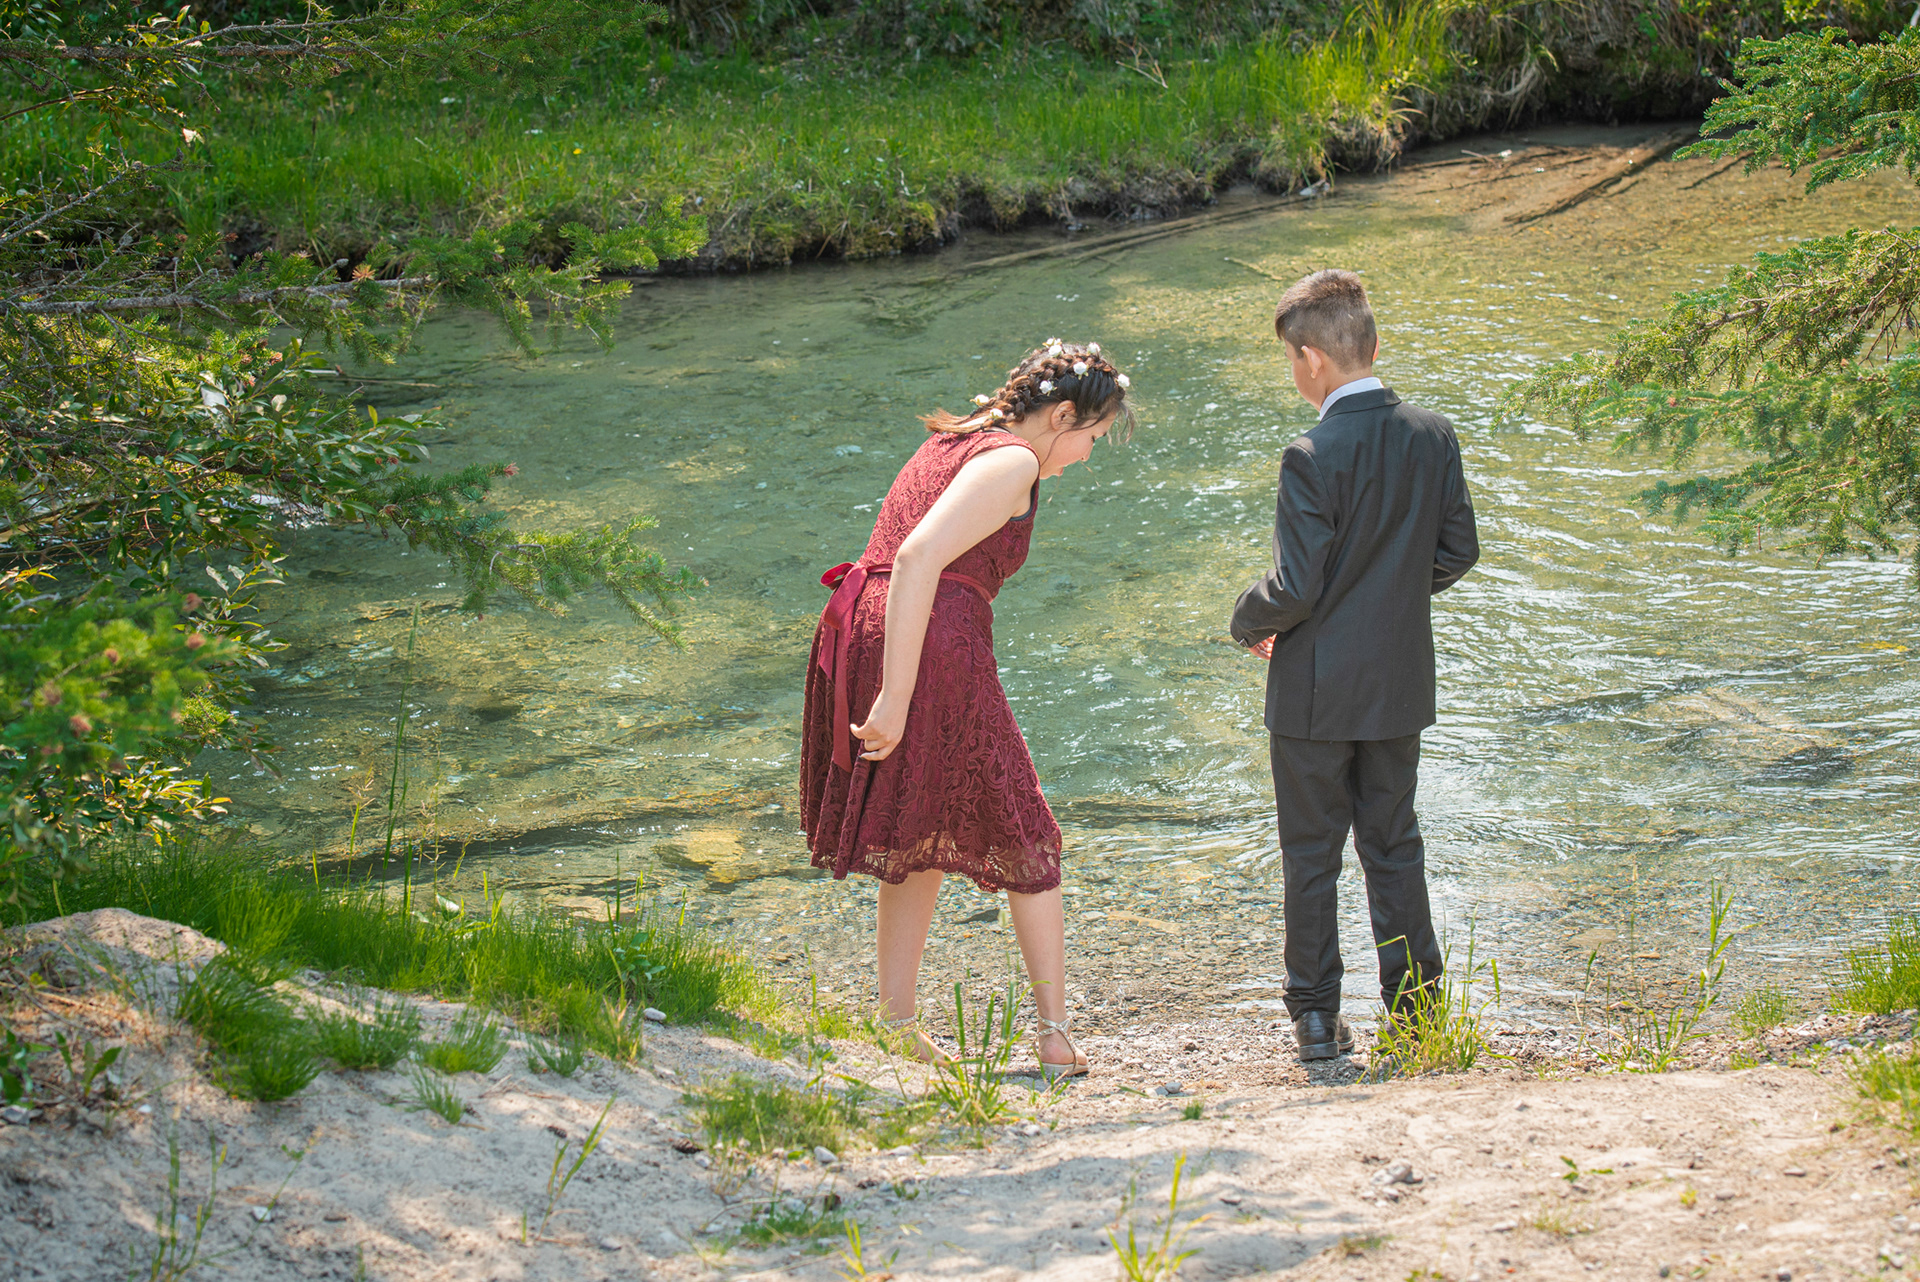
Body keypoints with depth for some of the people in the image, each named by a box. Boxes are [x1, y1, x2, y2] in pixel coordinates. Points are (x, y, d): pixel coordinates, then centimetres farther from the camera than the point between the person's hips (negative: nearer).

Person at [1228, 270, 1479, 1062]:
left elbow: (1293, 588, -19)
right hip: (1400, 685, 5)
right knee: (1393, 846, 15)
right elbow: (1458, 551, 5)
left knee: (1311, 855, 6)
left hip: (1316, 693, -5)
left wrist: (1248, 622, 1)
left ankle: (1317, 1019, 10)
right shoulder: (1433, 437, -2)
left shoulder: (1313, 458, -20)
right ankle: (1415, 1006, 17)